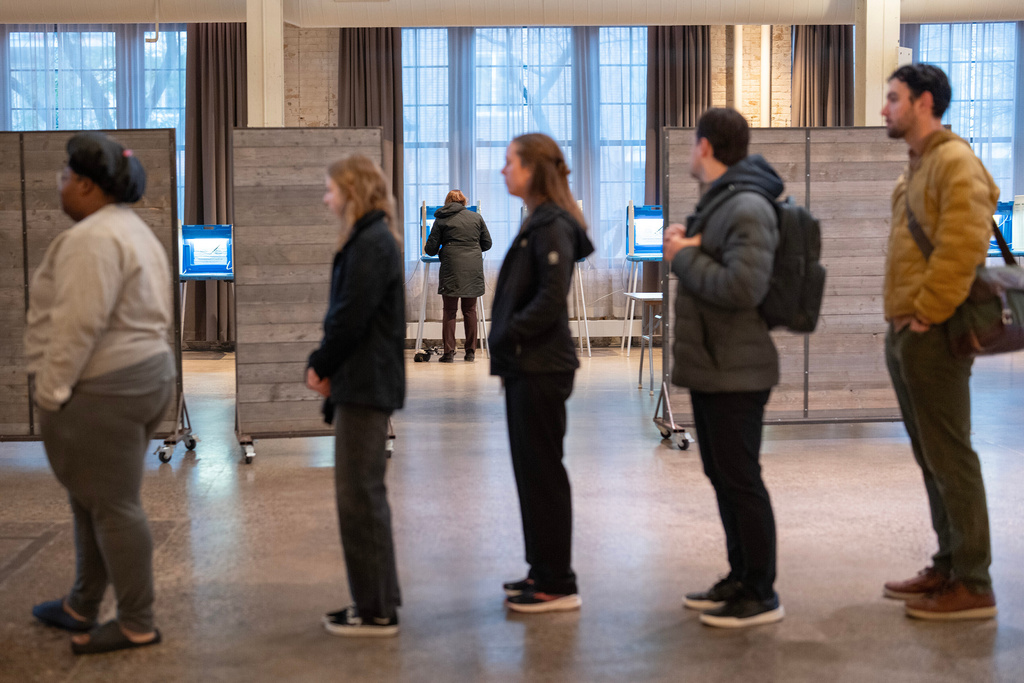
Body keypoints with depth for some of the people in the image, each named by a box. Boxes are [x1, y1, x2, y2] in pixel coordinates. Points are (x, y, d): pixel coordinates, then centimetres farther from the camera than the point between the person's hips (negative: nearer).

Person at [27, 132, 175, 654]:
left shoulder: (93, 238, -17)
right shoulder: (134, 230, 16)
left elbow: (78, 324, -23)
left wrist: (50, 390, -17)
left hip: (102, 391, -11)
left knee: (112, 506, -2)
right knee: (94, 499, 19)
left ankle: (137, 625, 7)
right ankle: (81, 607, 30)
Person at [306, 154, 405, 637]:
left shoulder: (371, 244, -15)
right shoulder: (370, 240, 16)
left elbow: (351, 317, -19)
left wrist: (320, 365, -6)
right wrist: (327, 367, 5)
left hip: (365, 384, -10)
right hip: (365, 382, 10)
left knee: (359, 495, -5)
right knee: (365, 493, 15)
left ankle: (375, 611, 3)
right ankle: (377, 601, 24)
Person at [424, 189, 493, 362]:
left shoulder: (441, 220, 4)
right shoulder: (476, 217, 11)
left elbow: (431, 249, 4)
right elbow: (487, 244, 16)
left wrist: (426, 248, 27)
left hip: (451, 267, -2)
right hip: (474, 268, 2)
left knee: (450, 311, 2)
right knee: (470, 310, 9)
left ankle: (449, 352, -1)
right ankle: (471, 352, 10)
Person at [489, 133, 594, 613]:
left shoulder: (552, 226, -15)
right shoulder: (538, 223, 16)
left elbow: (551, 299, -23)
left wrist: (507, 336, -14)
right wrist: (506, 348, 12)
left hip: (541, 370, -10)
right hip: (526, 366, 10)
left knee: (543, 471, -3)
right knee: (531, 470, 15)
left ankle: (558, 584, 6)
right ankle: (544, 570, 26)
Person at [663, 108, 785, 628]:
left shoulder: (747, 208, -17)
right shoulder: (717, 201, 17)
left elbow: (742, 287, -28)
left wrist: (685, 257, -16)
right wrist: (683, 244, 2)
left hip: (735, 373, -11)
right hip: (710, 367, 11)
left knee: (741, 481, -4)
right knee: (723, 477, 16)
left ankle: (761, 595, 6)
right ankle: (740, 579, 27)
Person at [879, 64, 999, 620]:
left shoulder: (954, 161, -12)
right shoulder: (918, 166, 18)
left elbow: (962, 248, -22)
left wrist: (926, 315, -18)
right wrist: (901, 321, 15)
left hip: (932, 337, -10)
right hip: (904, 334, 10)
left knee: (949, 456, -5)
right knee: (929, 456, 14)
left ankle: (973, 586, 3)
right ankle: (947, 567, 24)